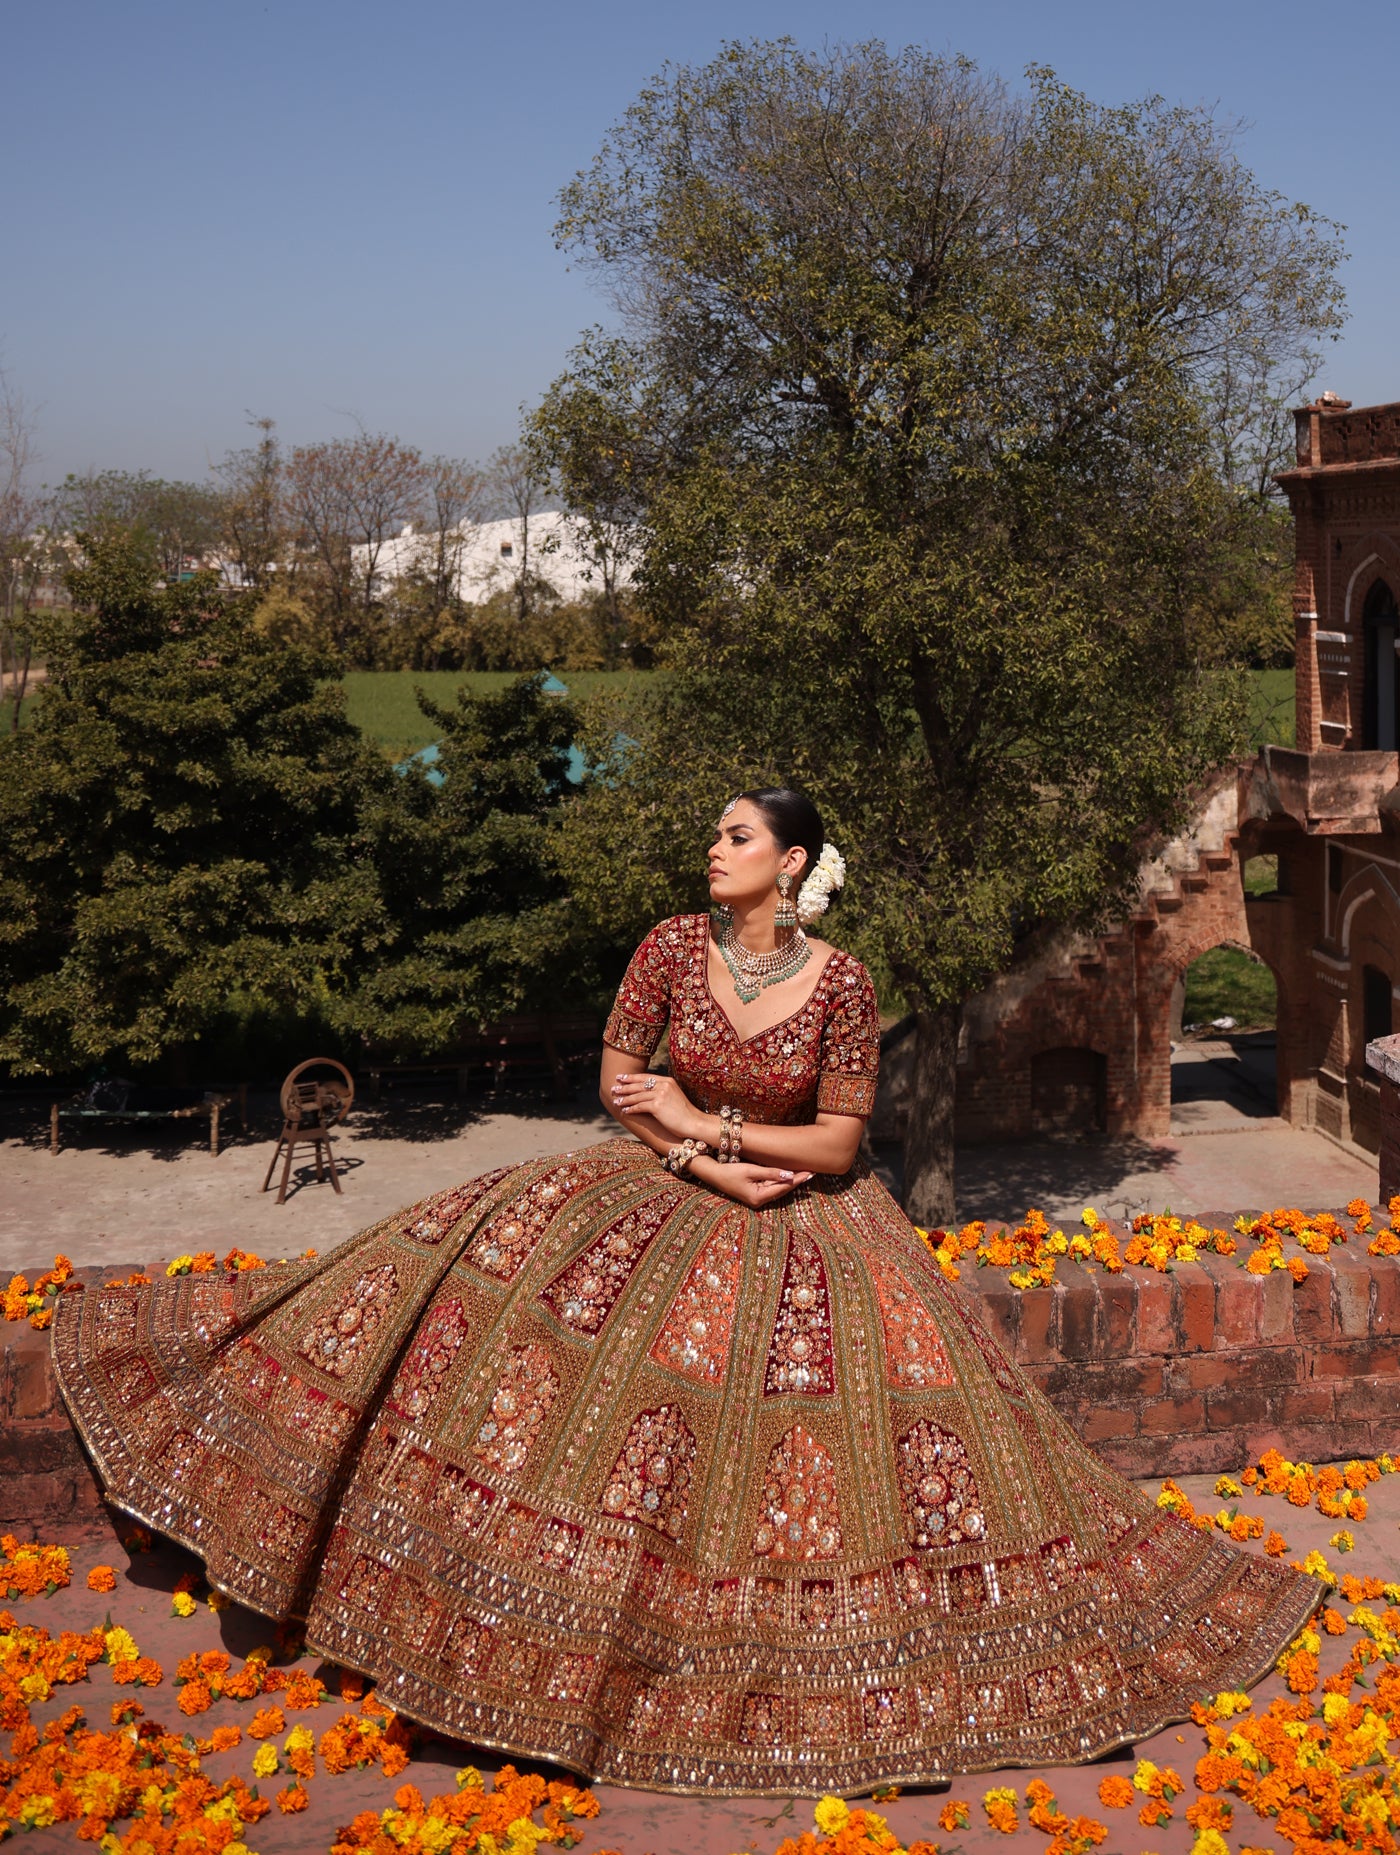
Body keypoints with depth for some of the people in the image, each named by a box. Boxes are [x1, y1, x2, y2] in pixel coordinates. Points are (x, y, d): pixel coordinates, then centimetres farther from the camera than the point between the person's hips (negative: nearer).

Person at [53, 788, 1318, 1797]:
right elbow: (619, 1084, -1)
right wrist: (700, 1162, -14)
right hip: (663, 1202, 3)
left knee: (811, 1430, -3)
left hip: (803, 1228, -2)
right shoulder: (671, 948, -7)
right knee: (497, 1272, -11)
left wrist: (705, 1123, -16)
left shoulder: (842, 983, -14)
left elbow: (839, 1143, -12)